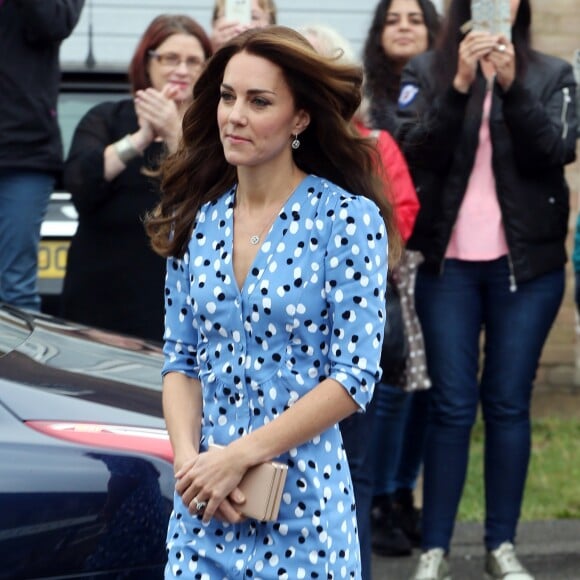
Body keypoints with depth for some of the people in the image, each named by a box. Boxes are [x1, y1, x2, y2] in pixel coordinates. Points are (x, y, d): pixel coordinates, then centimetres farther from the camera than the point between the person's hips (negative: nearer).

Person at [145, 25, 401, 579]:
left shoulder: (348, 220, -9)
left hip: (302, 506, -4)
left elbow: (354, 378, -12)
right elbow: (180, 361, 8)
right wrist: (189, 460, -9)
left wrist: (237, 456, -15)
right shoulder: (197, 220, 6)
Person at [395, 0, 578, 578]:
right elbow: (414, 152, -9)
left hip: (528, 264, 1)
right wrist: (459, 85, -20)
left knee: (508, 403, 4)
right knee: (451, 406, 0)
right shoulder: (426, 71, 4)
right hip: (448, 263, 0)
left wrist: (511, 85, -21)